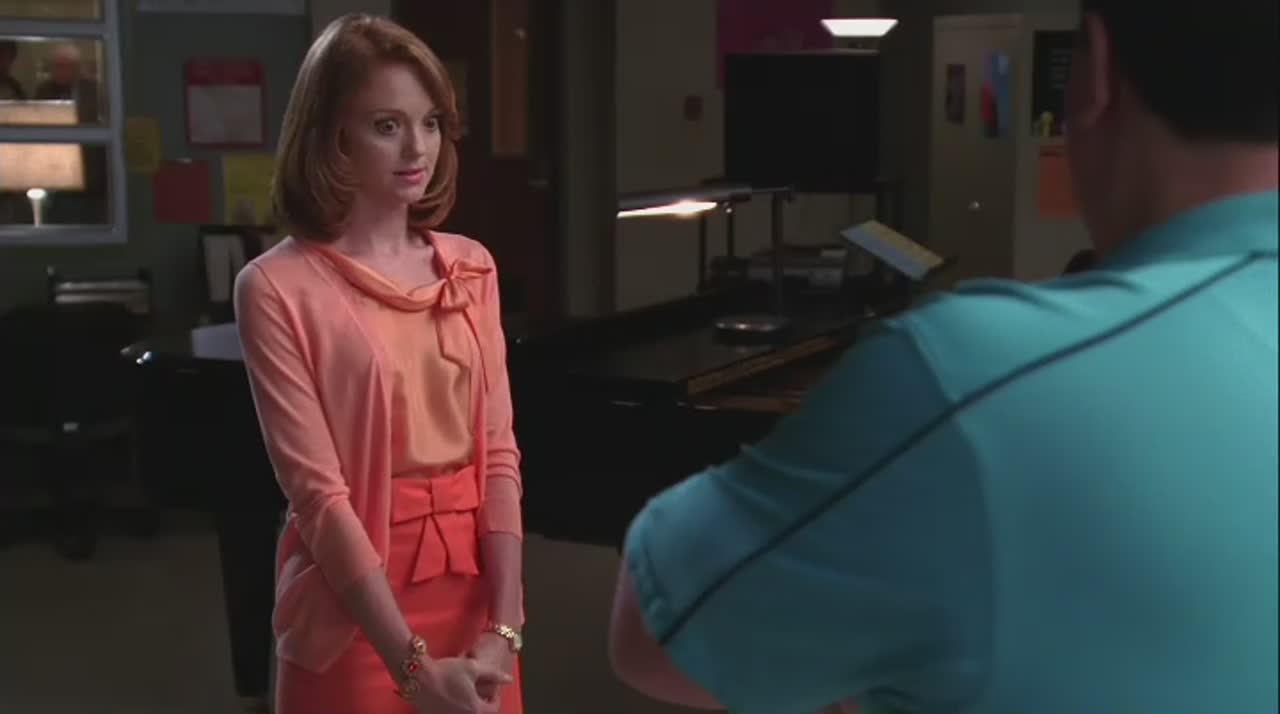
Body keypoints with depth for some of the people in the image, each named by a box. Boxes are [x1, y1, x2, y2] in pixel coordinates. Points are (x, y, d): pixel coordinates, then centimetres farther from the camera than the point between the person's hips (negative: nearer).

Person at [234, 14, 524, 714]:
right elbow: (317, 489, -15)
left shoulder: (470, 267, 4)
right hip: (356, 604, -4)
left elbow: (499, 451, 0)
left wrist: (503, 627, -10)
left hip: (473, 587, 4)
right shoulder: (279, 287, -11)